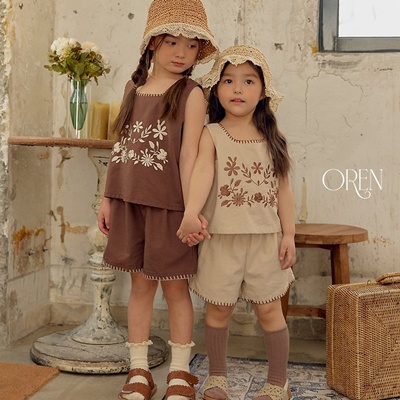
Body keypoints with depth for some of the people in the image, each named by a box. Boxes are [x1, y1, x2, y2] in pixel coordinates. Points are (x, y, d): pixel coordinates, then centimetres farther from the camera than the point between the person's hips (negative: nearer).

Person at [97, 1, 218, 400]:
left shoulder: (191, 94, -4)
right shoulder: (133, 88, 11)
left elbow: (189, 153, -11)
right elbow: (120, 147, 13)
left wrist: (192, 208, -17)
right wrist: (108, 198, 12)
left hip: (168, 204, -4)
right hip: (129, 202, 4)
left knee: (174, 286, 5)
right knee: (140, 284, 11)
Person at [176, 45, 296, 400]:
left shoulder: (271, 139, 5)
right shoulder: (211, 135, -3)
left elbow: (283, 188, 6)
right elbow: (202, 171, -21)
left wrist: (289, 235, 1)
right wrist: (191, 213, -38)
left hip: (265, 238, 1)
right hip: (222, 237, -1)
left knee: (269, 309, 7)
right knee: (218, 308, 10)